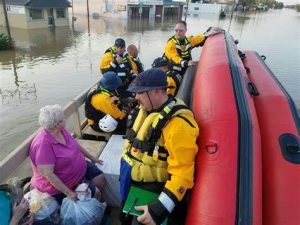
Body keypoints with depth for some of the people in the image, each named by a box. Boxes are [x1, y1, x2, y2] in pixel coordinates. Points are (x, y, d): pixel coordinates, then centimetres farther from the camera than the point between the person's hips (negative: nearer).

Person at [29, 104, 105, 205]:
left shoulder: (61, 130, -8)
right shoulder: (43, 144, -32)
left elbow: (76, 145, 9)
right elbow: (48, 174, -32)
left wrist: (92, 158, 15)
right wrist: (69, 193, -29)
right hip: (59, 184, -8)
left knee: (100, 177, 6)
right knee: (95, 193, -8)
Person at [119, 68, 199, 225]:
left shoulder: (177, 123, -30)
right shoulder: (148, 108, -1)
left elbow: (182, 173, -29)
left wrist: (159, 209, -32)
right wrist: (125, 167, 20)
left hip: (148, 192, -8)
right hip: (131, 183, 8)